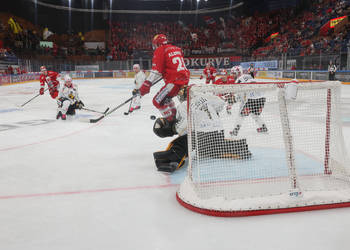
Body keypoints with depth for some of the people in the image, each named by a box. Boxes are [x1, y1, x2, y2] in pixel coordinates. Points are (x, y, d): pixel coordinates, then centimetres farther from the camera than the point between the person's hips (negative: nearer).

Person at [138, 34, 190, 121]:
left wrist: (147, 84, -21)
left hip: (175, 81, -9)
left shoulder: (160, 50, -4)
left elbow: (156, 69, -17)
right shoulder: (177, 49, 19)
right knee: (166, 95, 30)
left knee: (158, 101, -6)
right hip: (185, 79, 9)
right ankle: (174, 115, 38)